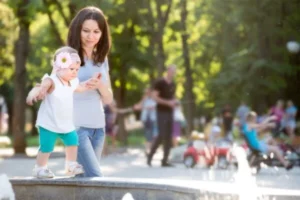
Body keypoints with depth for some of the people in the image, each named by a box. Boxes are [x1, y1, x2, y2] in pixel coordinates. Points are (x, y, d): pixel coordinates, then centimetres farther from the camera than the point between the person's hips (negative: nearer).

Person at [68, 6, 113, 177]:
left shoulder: (102, 60, 12)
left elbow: (108, 99, 12)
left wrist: (100, 85, -9)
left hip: (98, 128, 6)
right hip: (75, 126, -6)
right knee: (96, 178, -12)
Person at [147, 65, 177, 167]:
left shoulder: (173, 85, 15)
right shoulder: (159, 82, -6)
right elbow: (155, 97, -12)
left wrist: (174, 102, 3)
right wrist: (168, 102, -18)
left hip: (170, 112, 7)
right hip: (161, 112, -7)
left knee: (168, 137, 2)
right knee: (162, 135, -15)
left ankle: (164, 161, 4)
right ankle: (150, 156, -1)